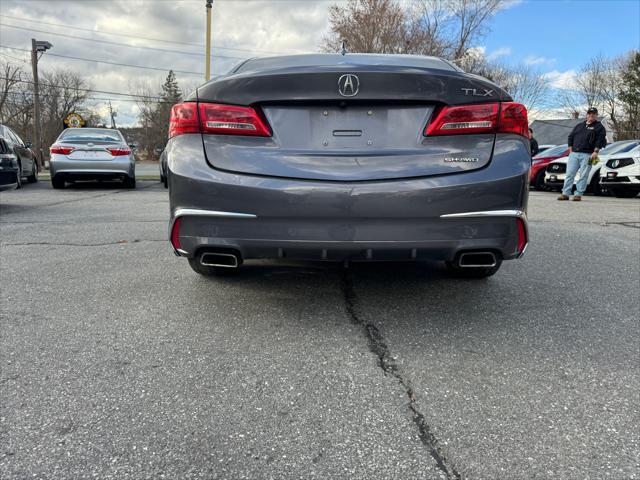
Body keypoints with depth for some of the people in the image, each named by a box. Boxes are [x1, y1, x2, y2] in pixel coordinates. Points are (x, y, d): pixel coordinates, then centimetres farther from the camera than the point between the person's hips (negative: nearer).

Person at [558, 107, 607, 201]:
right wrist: (570, 150, 8)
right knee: (569, 174, -3)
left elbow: (600, 140, -2)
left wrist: (595, 152, -13)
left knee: (583, 176, -5)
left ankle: (578, 194, -3)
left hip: (587, 155, -3)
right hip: (574, 154, 3)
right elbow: (570, 137, 20)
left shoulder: (599, 127, 9)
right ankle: (565, 194, -2)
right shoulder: (579, 125, 22)